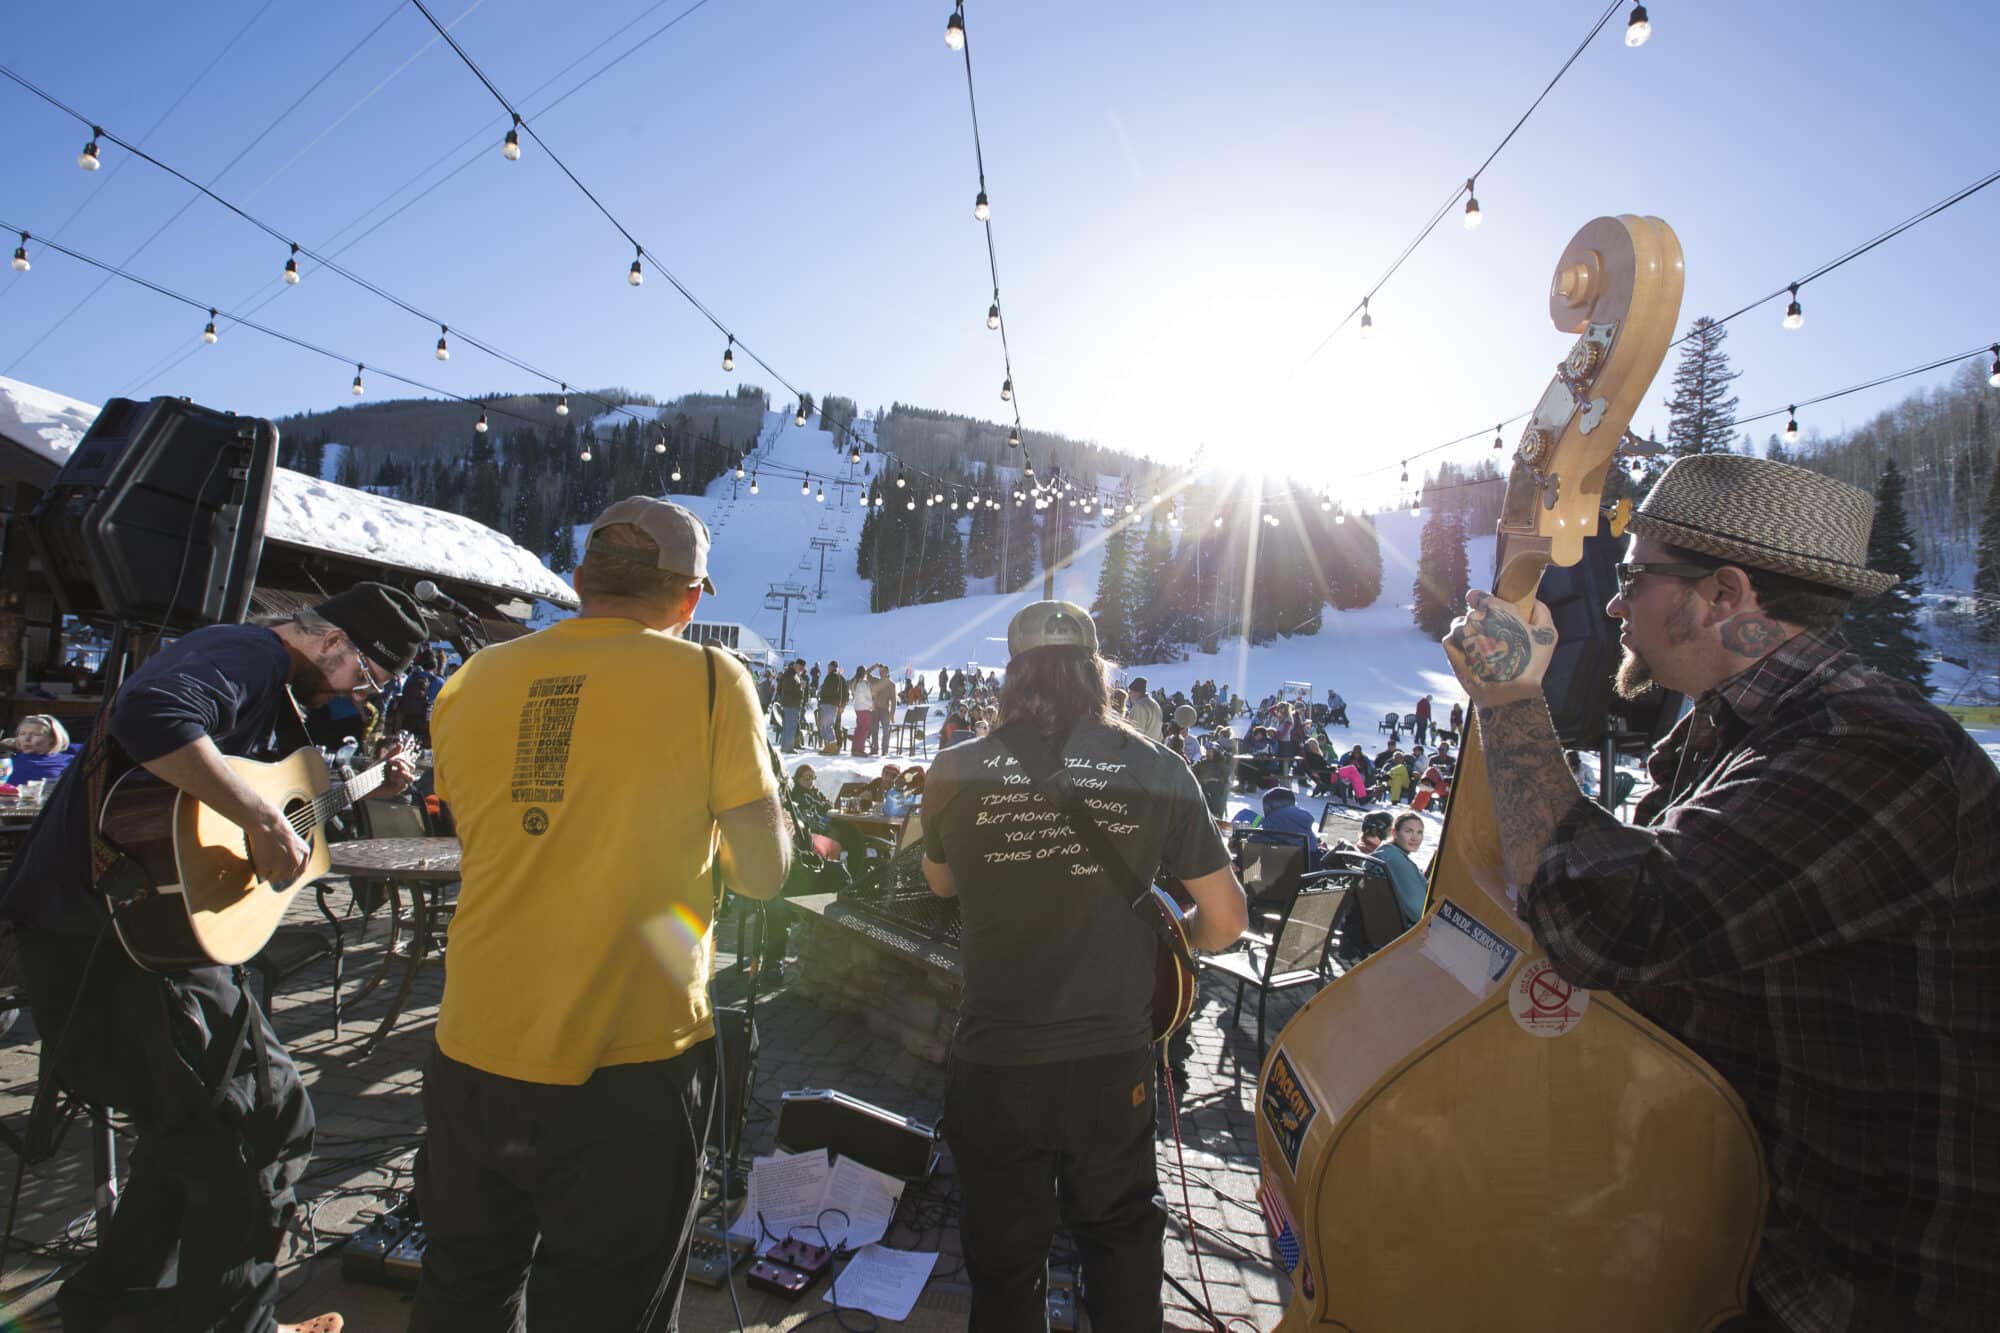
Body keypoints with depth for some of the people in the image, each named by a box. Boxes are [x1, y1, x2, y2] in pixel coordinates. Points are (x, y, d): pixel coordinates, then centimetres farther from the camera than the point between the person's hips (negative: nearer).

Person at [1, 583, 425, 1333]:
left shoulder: (270, 683, 16)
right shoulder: (250, 653, -17)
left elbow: (240, 788, 25)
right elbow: (151, 713, -38)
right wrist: (263, 819, -34)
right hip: (108, 929, -11)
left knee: (196, 1133, 23)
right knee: (266, 1124, -1)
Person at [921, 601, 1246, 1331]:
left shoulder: (956, 772, -10)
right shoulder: (1156, 772, -10)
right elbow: (1225, 919, -3)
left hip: (995, 1062, 0)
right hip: (1113, 1059, 1)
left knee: (1004, 1262, 20)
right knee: (1120, 1242, 26)